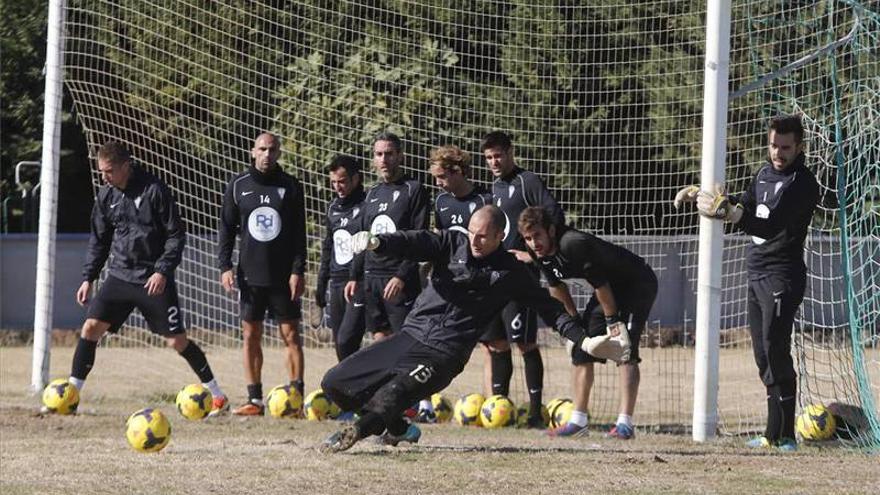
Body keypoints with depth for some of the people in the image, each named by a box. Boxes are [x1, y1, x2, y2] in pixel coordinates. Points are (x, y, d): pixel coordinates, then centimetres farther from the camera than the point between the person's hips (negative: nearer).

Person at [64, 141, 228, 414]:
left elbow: (176, 235, -9)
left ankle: (217, 395, 12)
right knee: (91, 327, -8)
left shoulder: (154, 190, -12)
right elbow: (99, 240, 15)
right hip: (120, 276, 5)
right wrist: (88, 278, 9)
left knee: (177, 341, -2)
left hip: (155, 280, -5)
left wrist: (163, 271, -18)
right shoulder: (106, 195, 5)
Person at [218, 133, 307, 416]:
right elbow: (226, 229, 7)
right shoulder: (238, 186, 5)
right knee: (251, 336, 3)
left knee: (290, 335, -2)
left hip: (284, 276, -2)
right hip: (250, 274, 2)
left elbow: (299, 233, 1)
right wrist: (225, 267, -2)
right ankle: (255, 401, 8)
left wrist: (298, 271, -7)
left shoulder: (290, 187, 1)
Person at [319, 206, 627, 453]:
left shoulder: (511, 272, 3)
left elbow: (548, 307, 10)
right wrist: (377, 243, -33)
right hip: (411, 335, 4)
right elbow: (414, 243, -13)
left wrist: (583, 340, 1)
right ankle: (399, 429, 18)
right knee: (335, 384, 3)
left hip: (444, 354, -4)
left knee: (389, 398, -31)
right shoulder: (452, 244, 5)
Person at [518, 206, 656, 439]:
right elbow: (557, 287, 8)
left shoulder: (573, 245, -35)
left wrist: (612, 320, -17)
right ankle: (579, 421, 13)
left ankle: (625, 424, -25)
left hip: (638, 283, -9)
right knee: (581, 350, 6)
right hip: (610, 289, 9)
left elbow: (600, 284, -27)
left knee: (625, 350, -21)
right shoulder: (540, 252, -9)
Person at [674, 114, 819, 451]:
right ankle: (775, 434, 11)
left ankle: (782, 434, -20)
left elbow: (771, 224, -26)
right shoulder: (765, 173, 14)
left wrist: (731, 215, -40)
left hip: (781, 277, -9)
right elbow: (745, 206, 30)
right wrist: (700, 195, 19)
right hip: (757, 274, 9)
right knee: (763, 354, 7)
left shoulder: (802, 184, -14)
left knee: (774, 349, -18)